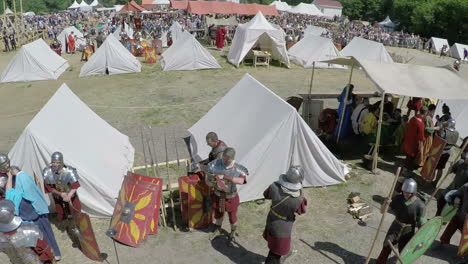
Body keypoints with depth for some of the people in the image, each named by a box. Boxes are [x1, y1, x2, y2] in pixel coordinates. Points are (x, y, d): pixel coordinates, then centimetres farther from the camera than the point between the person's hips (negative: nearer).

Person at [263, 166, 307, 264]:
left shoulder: (274, 187, -26)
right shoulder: (297, 199, -34)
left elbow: (266, 195, -2)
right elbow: (301, 211, -10)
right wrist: (301, 196, -7)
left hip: (271, 222, 6)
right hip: (282, 229, -6)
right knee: (275, 253, 16)